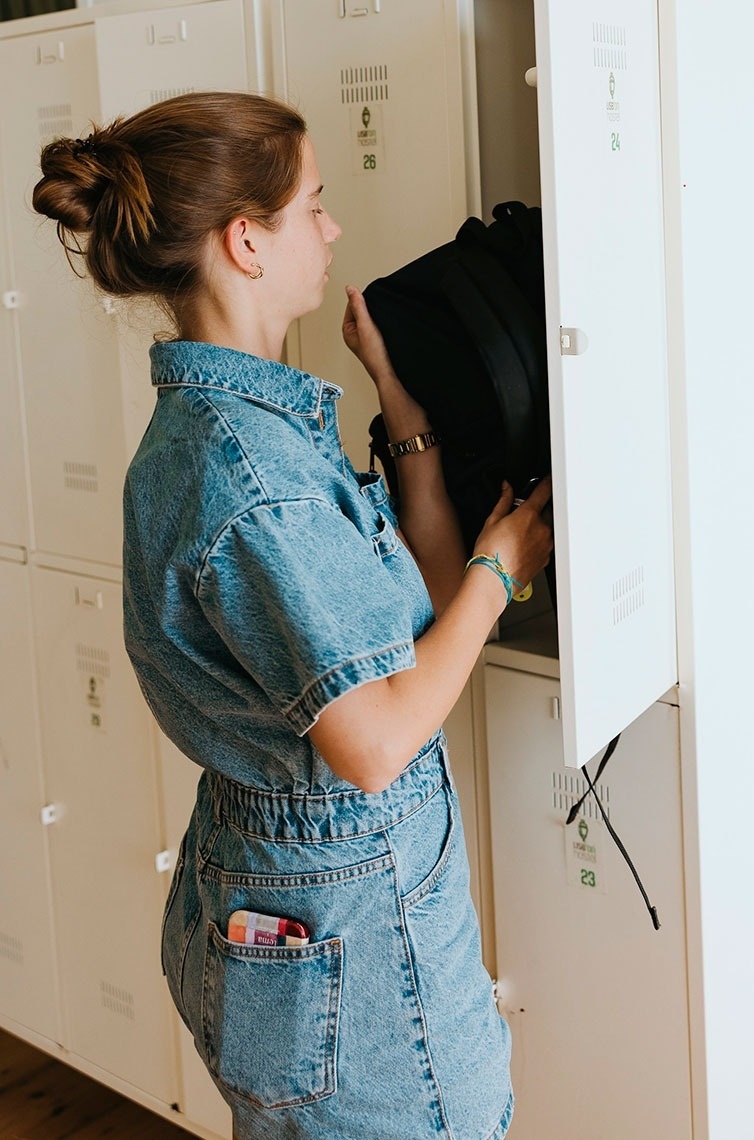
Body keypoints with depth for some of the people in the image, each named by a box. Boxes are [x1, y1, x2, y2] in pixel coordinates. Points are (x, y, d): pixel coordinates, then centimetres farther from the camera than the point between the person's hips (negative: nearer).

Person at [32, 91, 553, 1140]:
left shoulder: (213, 416, 5)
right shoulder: (249, 461, -26)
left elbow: (427, 601, 5)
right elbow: (376, 744, -27)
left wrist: (404, 407, 4)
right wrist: (498, 567, -14)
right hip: (346, 915, -10)